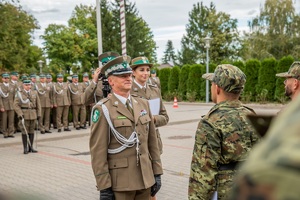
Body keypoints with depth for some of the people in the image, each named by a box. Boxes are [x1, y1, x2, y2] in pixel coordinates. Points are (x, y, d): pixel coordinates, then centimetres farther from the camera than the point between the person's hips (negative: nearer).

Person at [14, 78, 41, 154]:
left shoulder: (34, 93, 9)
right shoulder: (19, 93, 0)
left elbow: (38, 104, 11)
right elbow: (16, 105, -5)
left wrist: (39, 114, 6)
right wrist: (20, 114, -14)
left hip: (33, 115, 3)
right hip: (24, 115, -3)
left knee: (31, 131, 8)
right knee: (24, 131, -2)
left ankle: (31, 147, 15)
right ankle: (25, 148, 3)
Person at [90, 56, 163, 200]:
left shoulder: (143, 104, 7)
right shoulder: (103, 109, -10)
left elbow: (152, 142, 9)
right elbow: (98, 151, -12)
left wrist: (157, 173, 7)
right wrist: (104, 187, -13)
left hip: (145, 179, 5)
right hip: (119, 182, -5)